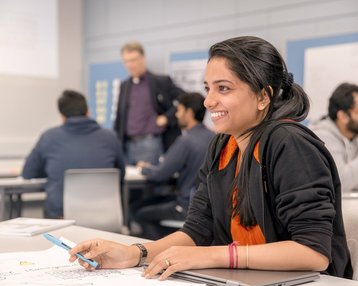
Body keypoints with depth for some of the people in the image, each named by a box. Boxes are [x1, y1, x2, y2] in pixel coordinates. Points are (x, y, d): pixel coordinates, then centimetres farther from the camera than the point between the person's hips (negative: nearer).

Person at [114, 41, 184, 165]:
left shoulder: (162, 82, 1)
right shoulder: (124, 86, 16)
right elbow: (119, 117, 18)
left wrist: (167, 118, -8)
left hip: (151, 143, -4)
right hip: (128, 145, 5)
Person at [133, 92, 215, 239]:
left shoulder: (185, 141, -22)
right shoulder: (213, 137, 3)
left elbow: (159, 175, -17)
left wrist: (144, 168, 5)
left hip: (190, 208, -8)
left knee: (141, 215, 12)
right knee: (146, 204, 22)